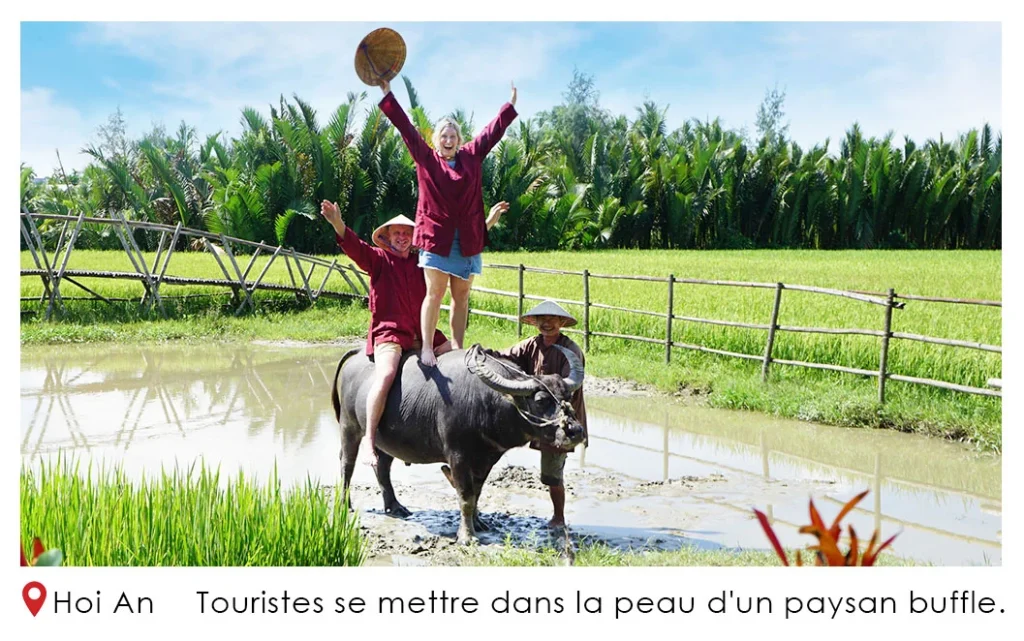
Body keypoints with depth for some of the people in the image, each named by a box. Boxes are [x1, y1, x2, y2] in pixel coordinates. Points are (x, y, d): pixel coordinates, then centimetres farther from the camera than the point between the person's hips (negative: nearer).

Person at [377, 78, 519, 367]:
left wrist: (511, 104, 21)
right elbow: (406, 128, 3)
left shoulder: (471, 156, 10)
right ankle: (427, 348, -2)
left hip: (468, 238, 3)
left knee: (461, 296, 6)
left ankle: (457, 349, 11)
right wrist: (387, 95, 1)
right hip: (436, 236, -3)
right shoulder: (426, 159, 4)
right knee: (435, 293, -6)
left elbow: (493, 131, 17)